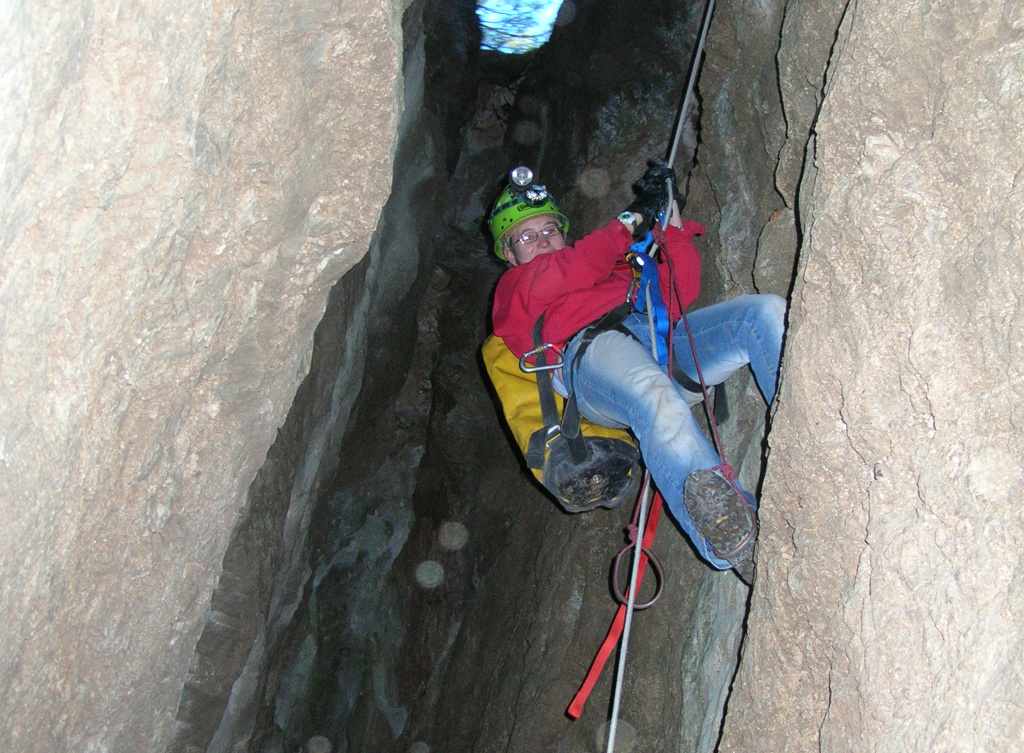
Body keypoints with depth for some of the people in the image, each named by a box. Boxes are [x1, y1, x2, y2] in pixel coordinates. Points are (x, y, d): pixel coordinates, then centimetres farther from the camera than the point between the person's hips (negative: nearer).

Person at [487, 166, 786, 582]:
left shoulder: (614, 269, 45)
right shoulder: (513, 288, 31)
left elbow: (674, 297, 29)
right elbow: (562, 276, 7)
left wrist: (672, 226, 20)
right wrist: (628, 223, 7)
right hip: (590, 349, -5)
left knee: (768, 312, -21)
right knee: (656, 399, -42)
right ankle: (738, 546, -58)